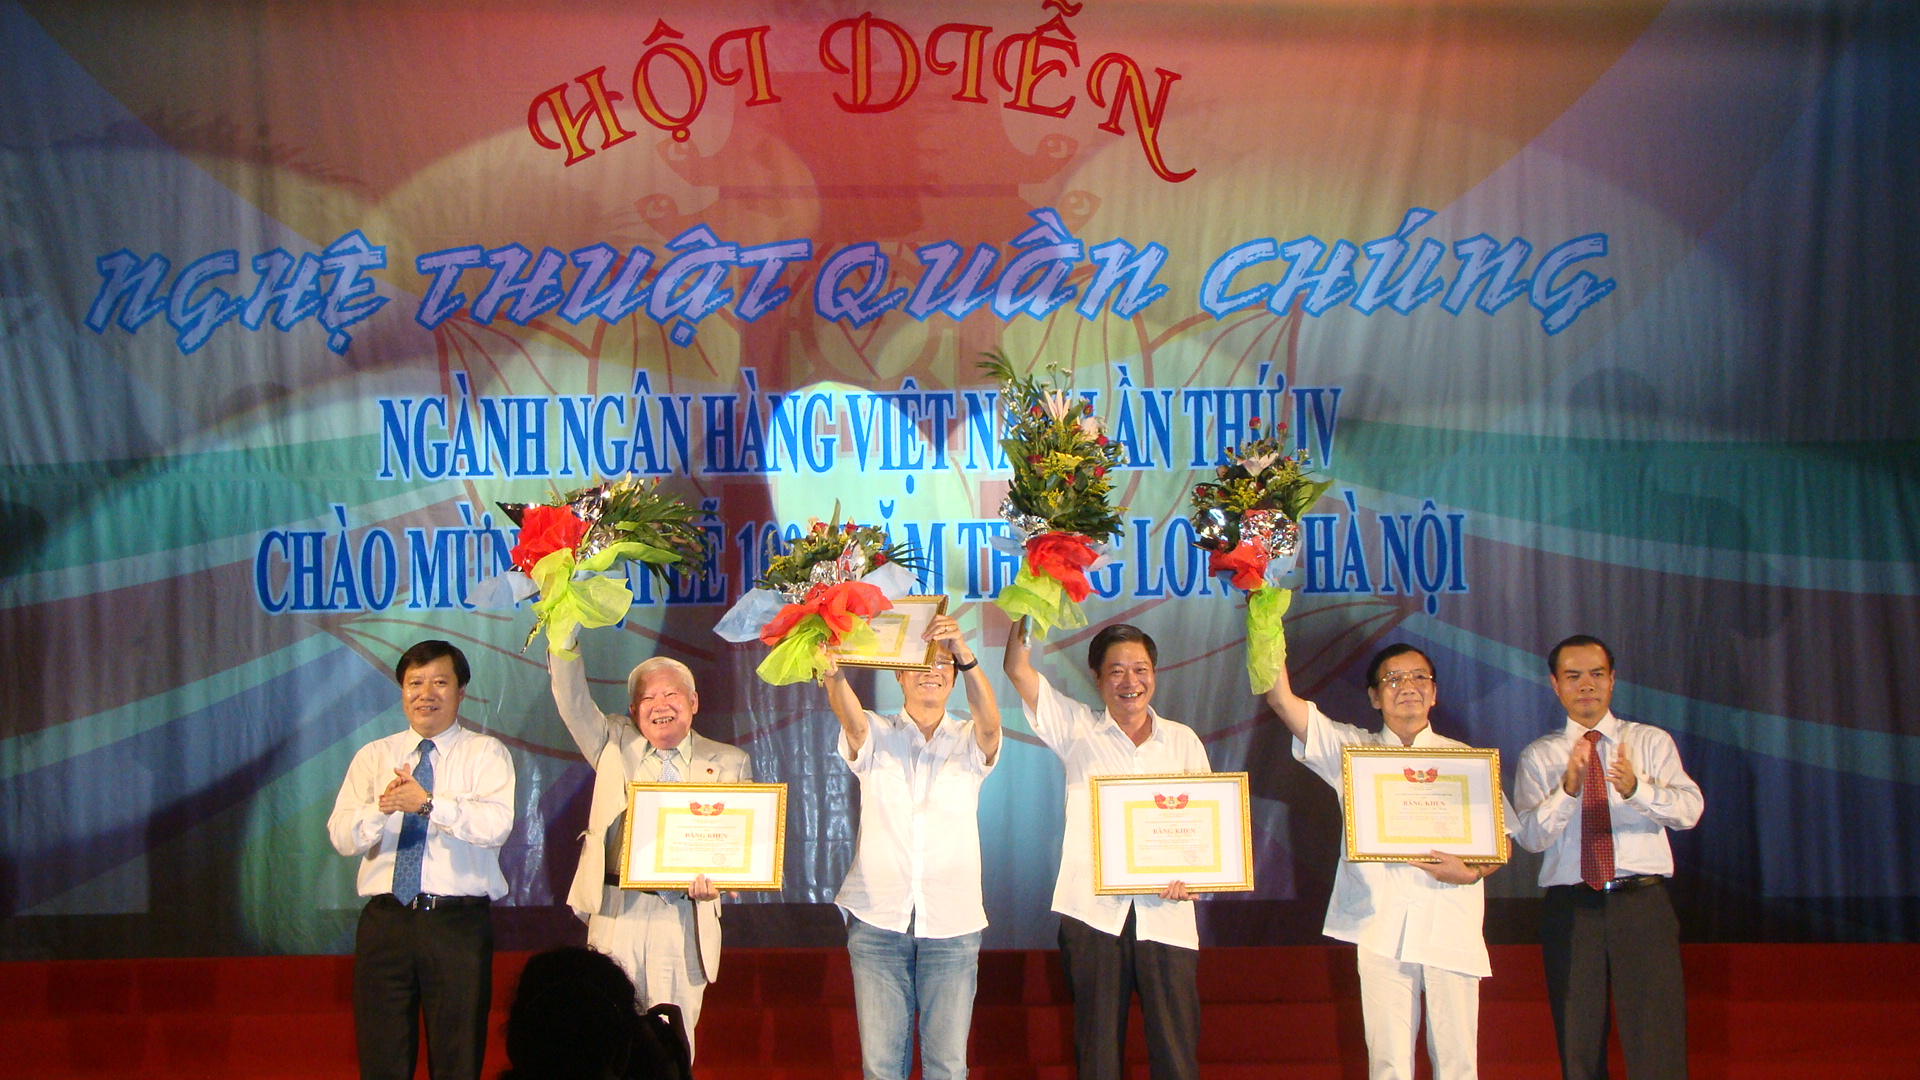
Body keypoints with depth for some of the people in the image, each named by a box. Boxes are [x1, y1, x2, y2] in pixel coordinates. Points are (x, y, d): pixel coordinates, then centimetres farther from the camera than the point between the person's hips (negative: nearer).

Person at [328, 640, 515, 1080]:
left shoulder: (486, 753, 4)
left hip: (458, 926, -2)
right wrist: (381, 808, -17)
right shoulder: (374, 756, 14)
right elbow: (341, 836, 2)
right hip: (385, 922, 3)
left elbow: (496, 824, -14)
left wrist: (428, 803, -24)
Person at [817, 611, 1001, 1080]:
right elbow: (851, 719, -15)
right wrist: (833, 675, -39)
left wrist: (963, 653, -34)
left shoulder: (969, 741, 8)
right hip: (878, 919, 0)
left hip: (952, 922, 0)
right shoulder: (875, 736, 8)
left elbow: (989, 721, -15)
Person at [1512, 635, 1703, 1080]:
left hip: (1642, 905, -1)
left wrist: (1636, 788, -26)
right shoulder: (1538, 756, 10)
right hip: (1571, 908, 1)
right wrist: (1569, 788, -20)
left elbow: (1689, 809, -7)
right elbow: (1530, 835, -4)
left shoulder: (1651, 742, 9)